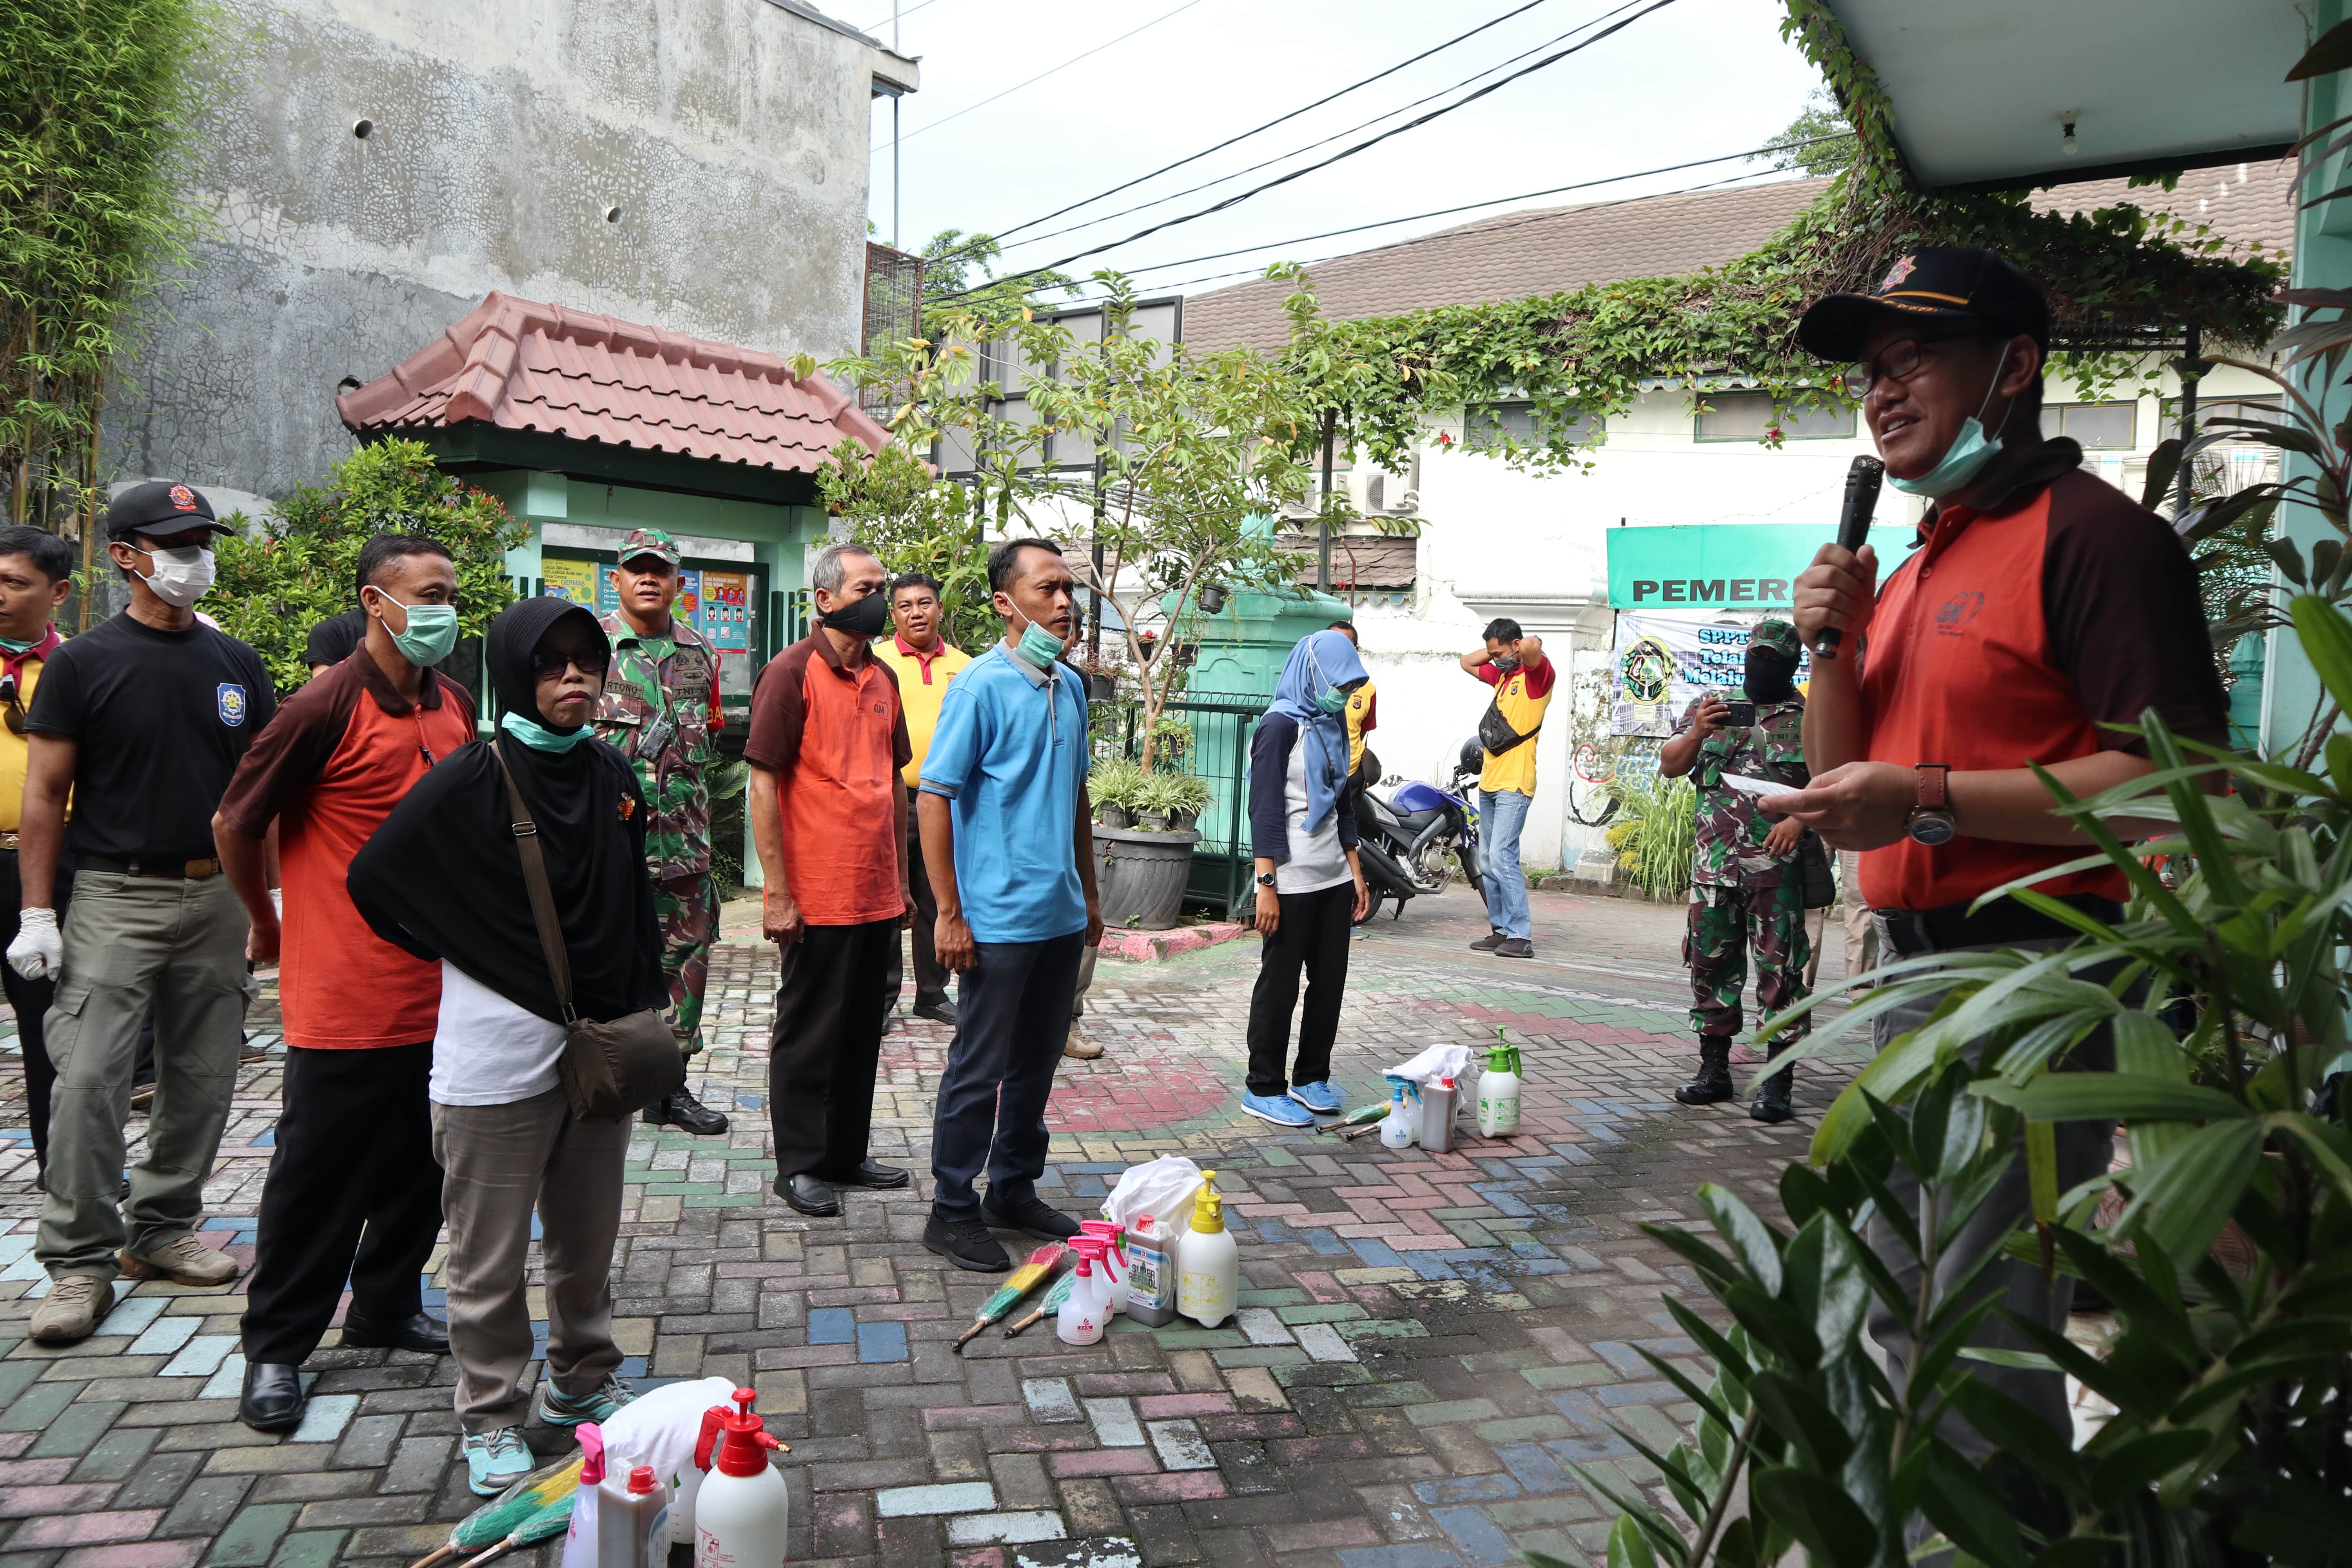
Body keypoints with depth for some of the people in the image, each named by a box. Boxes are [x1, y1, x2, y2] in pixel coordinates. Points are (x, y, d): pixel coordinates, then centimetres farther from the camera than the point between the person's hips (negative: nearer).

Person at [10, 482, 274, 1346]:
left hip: (217, 897, 4)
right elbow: (44, 798, -2)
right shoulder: (82, 664, -2)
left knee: (202, 1075, 9)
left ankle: (162, 1229, 24)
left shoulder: (236, 665, 10)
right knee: (89, 1078, -8)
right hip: (115, 897, -4)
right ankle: (78, 1261, 3)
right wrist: (37, 913, -7)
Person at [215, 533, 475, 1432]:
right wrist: (267, 922, 7)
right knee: (317, 1178, 5)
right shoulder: (327, 709, -14)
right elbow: (234, 824, -6)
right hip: (343, 997, -6)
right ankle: (276, 1349, 21)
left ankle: (385, 1306, 35)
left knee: (419, 1170, 17)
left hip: (436, 990, 6)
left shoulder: (455, 707, 7)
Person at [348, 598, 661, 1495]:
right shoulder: (474, 778, -12)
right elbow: (375, 878, -9)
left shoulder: (611, 775, 6)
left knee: (588, 1238, 19)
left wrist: (648, 1004, 12)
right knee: (492, 1257, 8)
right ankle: (491, 1421, 24)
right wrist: (468, 960, -2)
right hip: (498, 1058, -5)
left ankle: (582, 1381, 37)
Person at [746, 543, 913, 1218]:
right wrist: (777, 892, -15)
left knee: (863, 1030, 15)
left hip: (877, 896, 7)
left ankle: (847, 1154, 28)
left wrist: (901, 879, 17)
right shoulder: (793, 672, -9)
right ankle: (800, 1166, 18)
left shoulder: (883, 678, 12)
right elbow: (764, 784, -12)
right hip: (818, 899, -7)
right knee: (809, 1034, 5)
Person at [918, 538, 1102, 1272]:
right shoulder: (980, 687, -13)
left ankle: (1014, 1189, 31)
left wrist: (1089, 894, 18)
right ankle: (953, 1211, 16)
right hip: (998, 919, -7)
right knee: (979, 1068, 2)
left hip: (1061, 916, 7)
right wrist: (950, 915, -16)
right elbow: (934, 798, -14)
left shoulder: (1070, 686, 9)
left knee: (1036, 1062, 16)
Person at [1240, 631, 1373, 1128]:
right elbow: (1264, 808, -15)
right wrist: (1267, 885, -18)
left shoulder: (1332, 723, 13)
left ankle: (1311, 1078, 24)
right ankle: (1264, 1088, 11)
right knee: (1279, 985, 1)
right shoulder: (1281, 725, -11)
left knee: (1330, 981, 11)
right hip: (1292, 881, -8)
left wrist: (1356, 872, 17)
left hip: (1333, 878, 8)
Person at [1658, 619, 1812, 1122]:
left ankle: (1777, 1080, 0)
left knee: (1780, 966, -5)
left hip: (1778, 860, -3)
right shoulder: (1710, 706, 14)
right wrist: (1698, 732, -9)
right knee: (1710, 960, 7)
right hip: (1713, 857, 3)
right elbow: (1669, 766, 9)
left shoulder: (1812, 717, 6)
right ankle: (1714, 1069, 17)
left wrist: (1799, 818, -18)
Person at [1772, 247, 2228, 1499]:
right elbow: (1845, 791, 17)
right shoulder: (1909, 570, 17)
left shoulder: (2092, 533, -11)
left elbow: (2170, 777, -21)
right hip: (1911, 968, 9)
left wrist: (1927, 801, -23)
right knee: (1900, 1325, 20)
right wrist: (1834, 648, 2)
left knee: (1984, 1349, -3)